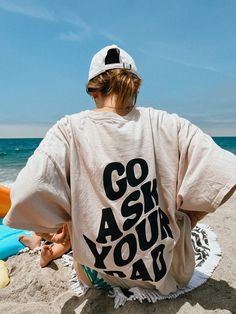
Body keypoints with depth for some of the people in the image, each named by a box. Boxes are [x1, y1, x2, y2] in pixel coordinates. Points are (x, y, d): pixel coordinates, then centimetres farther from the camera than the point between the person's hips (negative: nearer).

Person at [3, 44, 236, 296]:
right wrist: (187, 221, 2)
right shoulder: (167, 124, -12)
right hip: (172, 272, 1)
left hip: (104, 275, 1)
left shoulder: (69, 129, -15)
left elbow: (26, 197, -25)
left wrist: (59, 224, -4)